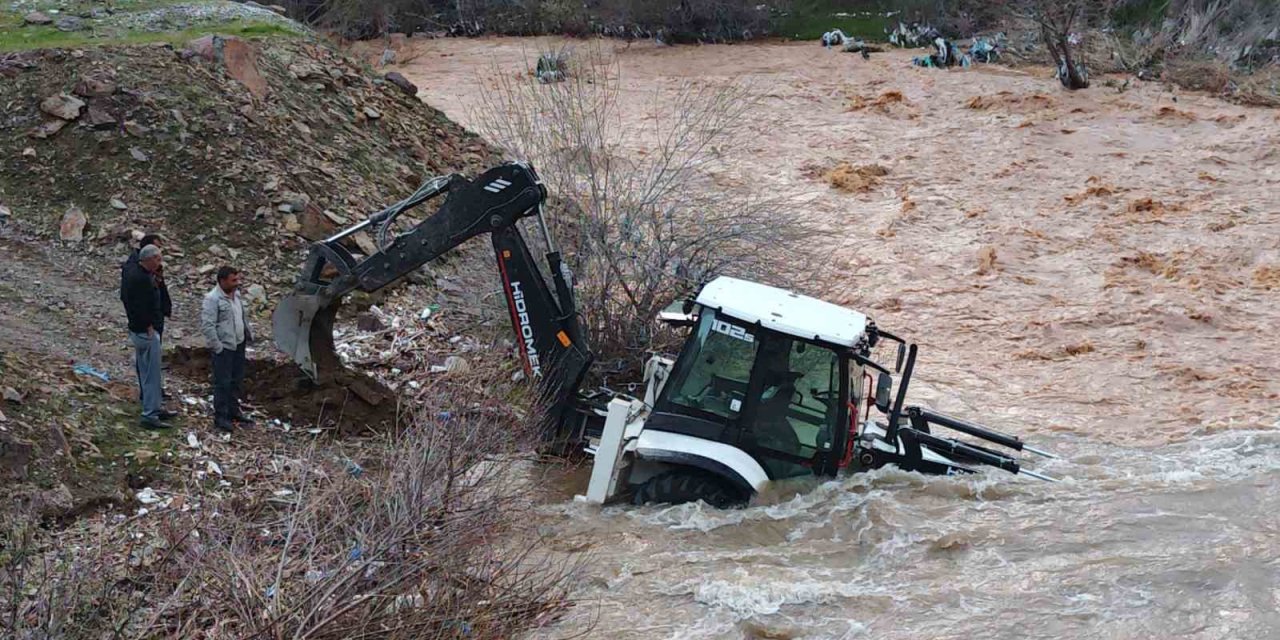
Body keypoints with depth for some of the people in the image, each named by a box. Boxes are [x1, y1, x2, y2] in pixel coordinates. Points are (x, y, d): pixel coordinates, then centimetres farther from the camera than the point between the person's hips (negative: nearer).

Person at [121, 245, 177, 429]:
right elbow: (141, 307, -26)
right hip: (146, 331, -11)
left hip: (136, 329, 11)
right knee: (151, 374, -5)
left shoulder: (132, 273, 9)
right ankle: (150, 415, -2)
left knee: (145, 371, 20)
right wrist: (149, 327, -18)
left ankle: (156, 407, 32)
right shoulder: (143, 279, -23)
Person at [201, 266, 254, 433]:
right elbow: (207, 325, -22)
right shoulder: (212, 299, -19)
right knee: (223, 383, -3)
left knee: (236, 381, 17)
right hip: (224, 348, -8)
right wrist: (217, 347, -21)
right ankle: (220, 418, 5)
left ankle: (234, 411, 31)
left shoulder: (236, 294, 8)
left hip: (239, 345, 8)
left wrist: (249, 334, 19)